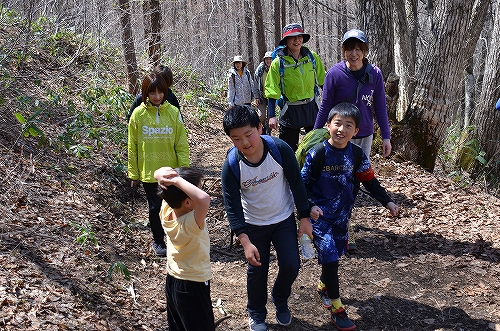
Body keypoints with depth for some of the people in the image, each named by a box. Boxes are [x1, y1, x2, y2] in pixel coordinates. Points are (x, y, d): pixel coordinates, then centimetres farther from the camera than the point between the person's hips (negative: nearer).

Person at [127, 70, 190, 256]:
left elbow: (181, 144, -2)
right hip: (148, 171, 0)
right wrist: (133, 173, 2)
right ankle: (158, 241, 28)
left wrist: (185, 169, -6)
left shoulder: (173, 112, -4)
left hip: (171, 170, 1)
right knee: (155, 207, 9)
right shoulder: (138, 114, -5)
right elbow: (132, 147, 0)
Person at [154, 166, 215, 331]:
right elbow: (204, 199, -55)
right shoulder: (189, 223, -34)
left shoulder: (166, 211, -13)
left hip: (172, 280, 7)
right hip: (193, 285, -7)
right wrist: (177, 181, -45)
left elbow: (159, 173, -5)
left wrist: (160, 175, -28)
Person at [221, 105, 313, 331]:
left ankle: (280, 300, 34)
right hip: (254, 225, 0)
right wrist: (245, 242, -23)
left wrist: (305, 218, -5)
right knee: (257, 270, 9)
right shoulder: (231, 165, -23)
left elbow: (296, 183, -11)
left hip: (284, 219, 1)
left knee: (291, 265, 1)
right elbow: (232, 205, -17)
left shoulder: (280, 149, -24)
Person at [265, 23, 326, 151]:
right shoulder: (278, 63, -12)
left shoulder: (313, 57, -3)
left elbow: (323, 82, 8)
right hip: (290, 111, -3)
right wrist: (272, 116, -16)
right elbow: (272, 92, -10)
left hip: (312, 107, 3)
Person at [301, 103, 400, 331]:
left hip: (342, 216, 5)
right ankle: (336, 308, 8)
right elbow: (302, 183, -10)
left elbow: (370, 182, 5)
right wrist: (310, 206, -23)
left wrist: (387, 202, -2)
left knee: (334, 255, 17)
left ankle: (323, 287, 46)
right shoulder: (316, 154, -17)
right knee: (330, 257, -8)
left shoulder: (357, 155, -5)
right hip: (319, 215, -5)